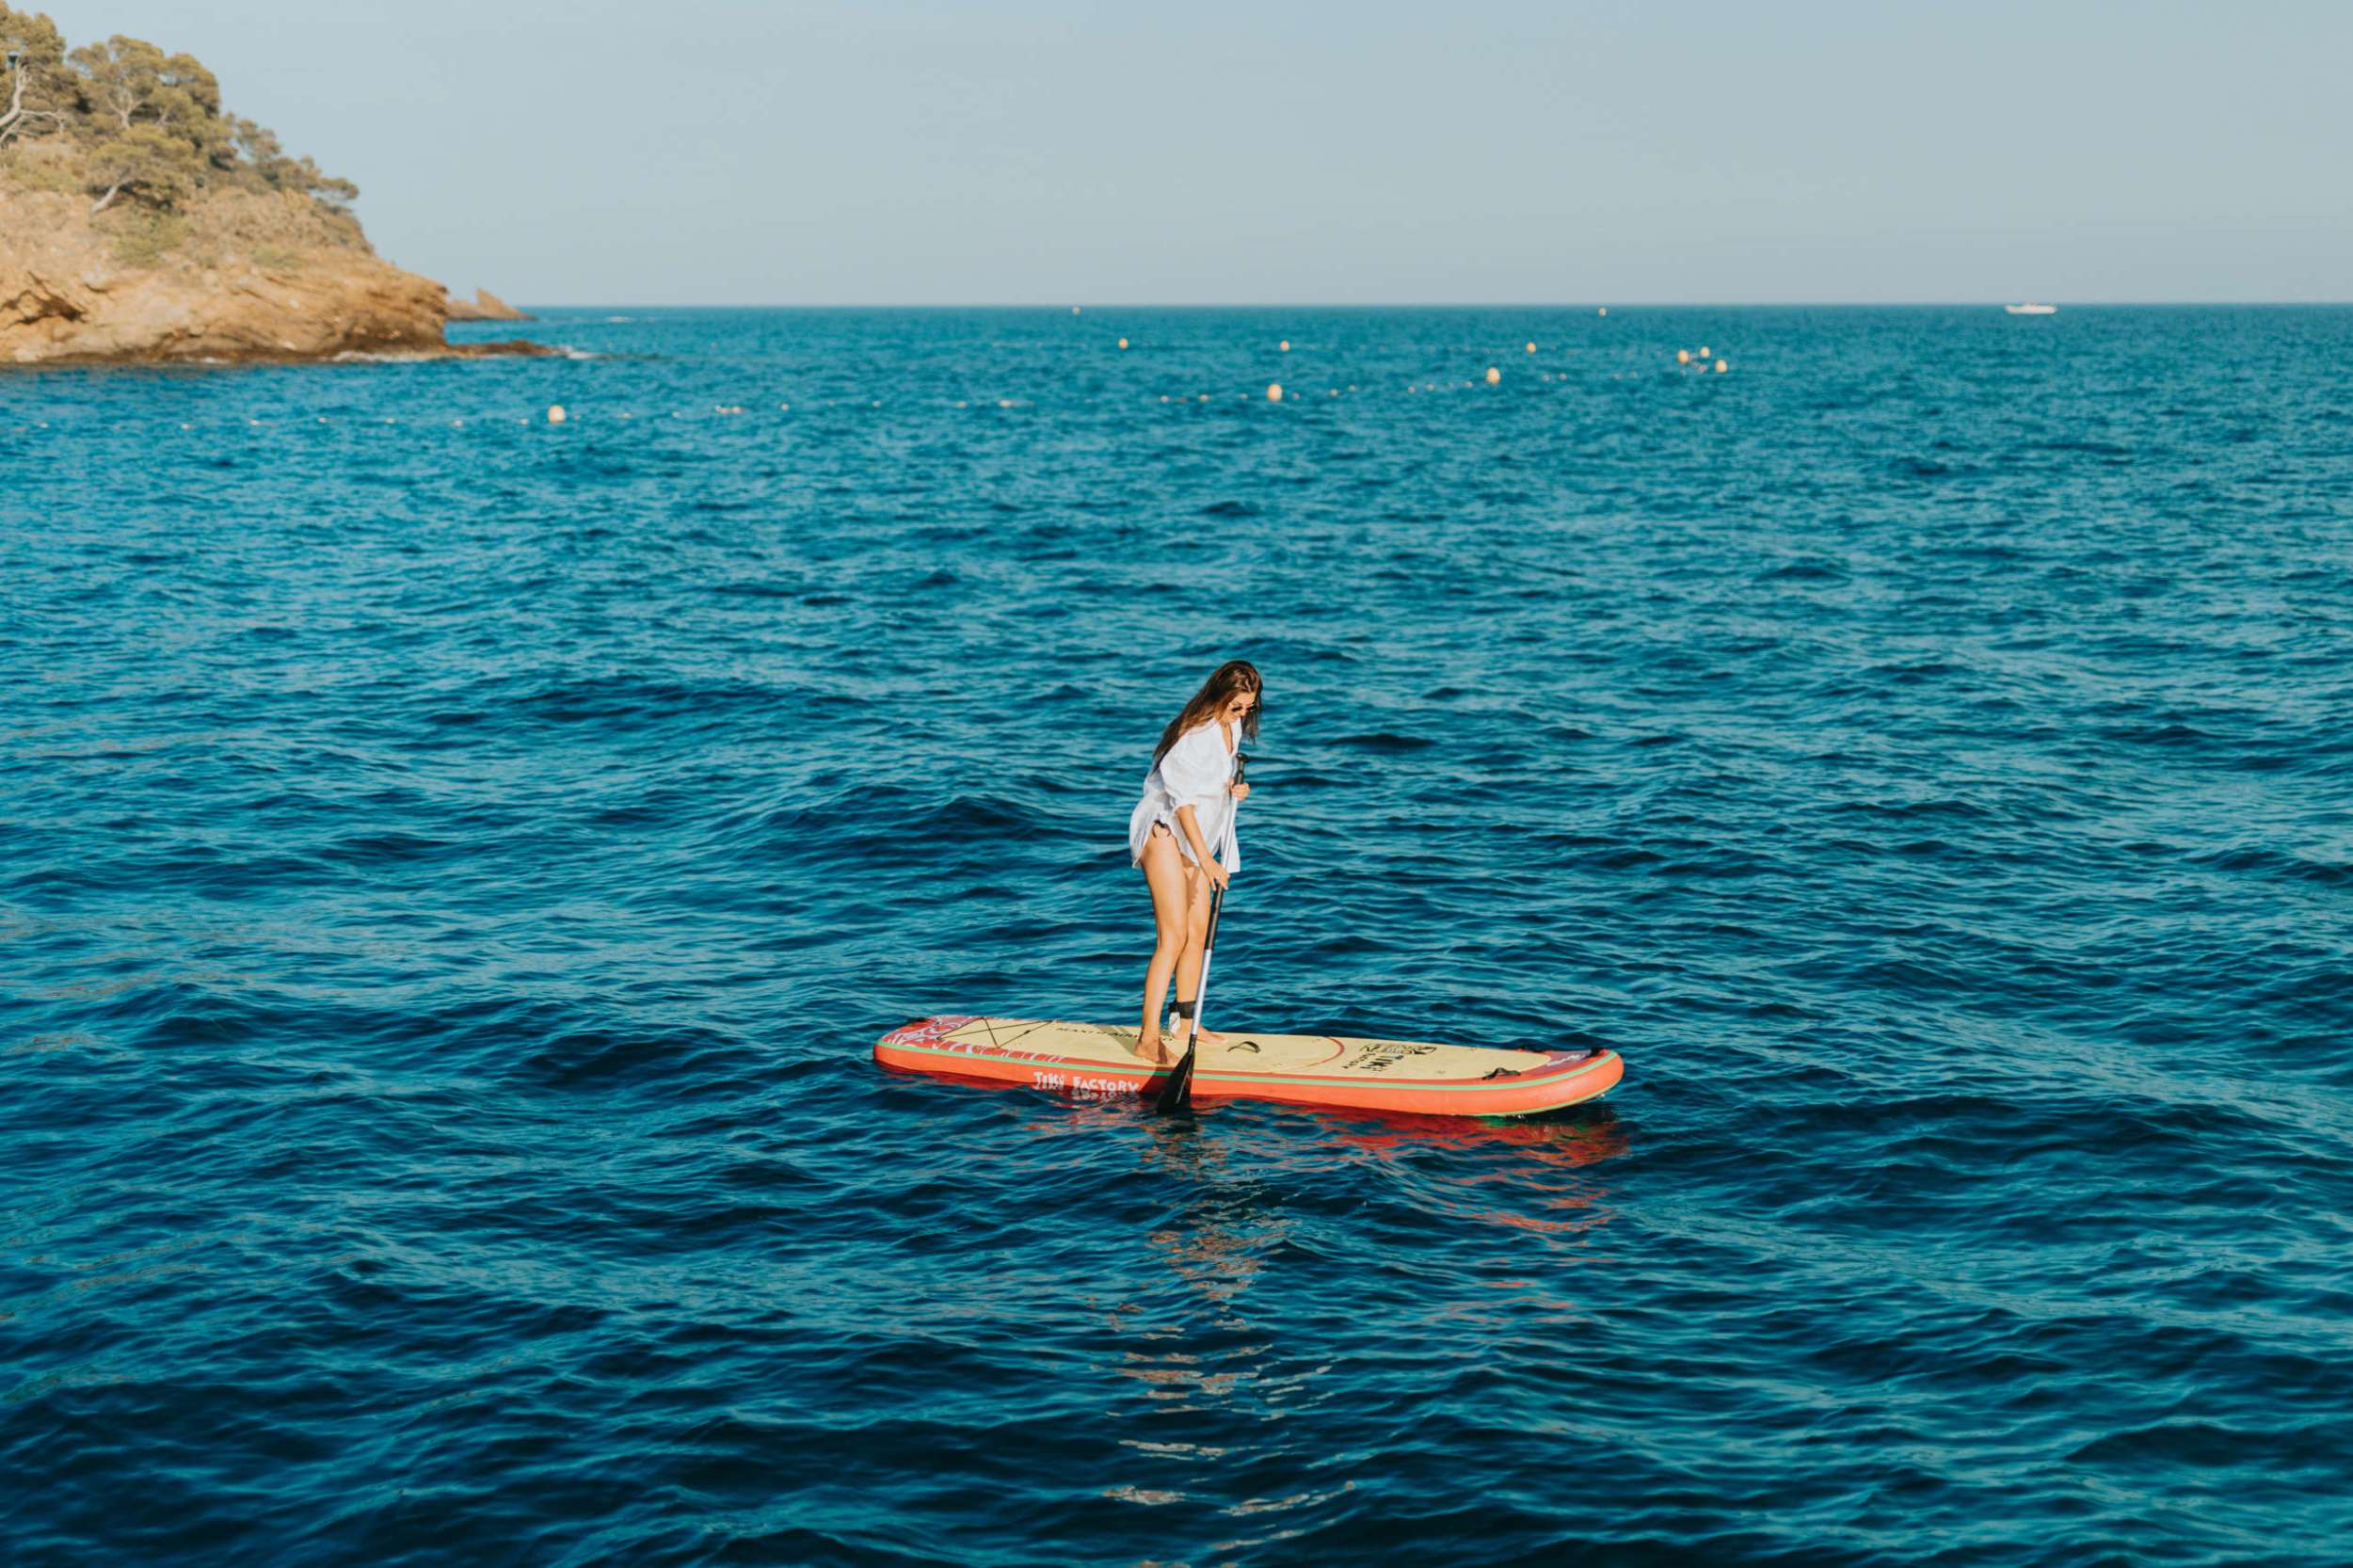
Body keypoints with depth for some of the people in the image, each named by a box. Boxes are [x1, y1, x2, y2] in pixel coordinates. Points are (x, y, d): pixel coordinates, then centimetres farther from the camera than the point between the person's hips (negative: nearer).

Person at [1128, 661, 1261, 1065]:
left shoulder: (1233, 728, 6)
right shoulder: (1195, 734, -22)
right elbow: (1182, 800, -22)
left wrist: (1235, 789, 0)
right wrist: (1205, 858, -23)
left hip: (1197, 835, 9)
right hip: (1164, 831, -9)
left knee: (1199, 931, 12)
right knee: (1173, 935, -15)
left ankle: (1184, 1023, 26)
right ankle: (1148, 1039, -17)